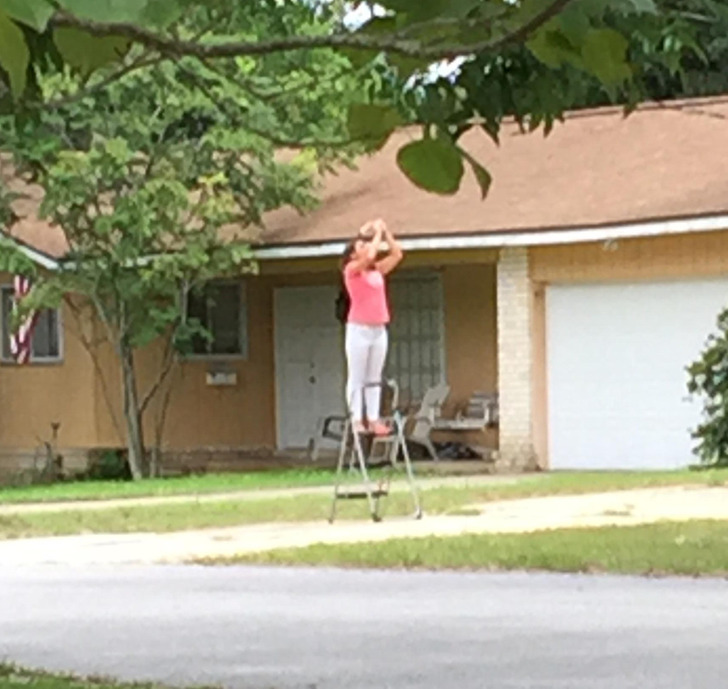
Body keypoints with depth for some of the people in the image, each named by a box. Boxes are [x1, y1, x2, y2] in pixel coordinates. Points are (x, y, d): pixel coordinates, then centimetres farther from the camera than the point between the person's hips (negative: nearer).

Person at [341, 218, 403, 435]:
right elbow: (370, 256, -21)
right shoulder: (352, 269, -4)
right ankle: (357, 420, -3)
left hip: (379, 330, 6)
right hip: (359, 328, -6)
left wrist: (386, 232, 7)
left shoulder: (377, 270, 14)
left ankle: (374, 420, 7)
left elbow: (397, 254, 13)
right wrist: (377, 233, -10)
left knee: (374, 378, 6)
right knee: (357, 378, -3)